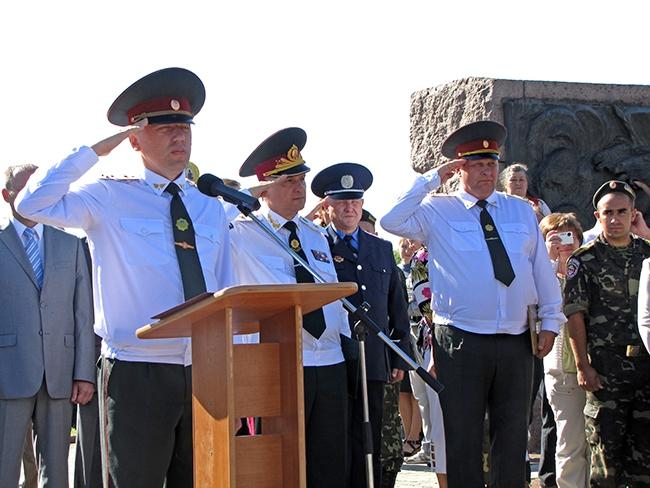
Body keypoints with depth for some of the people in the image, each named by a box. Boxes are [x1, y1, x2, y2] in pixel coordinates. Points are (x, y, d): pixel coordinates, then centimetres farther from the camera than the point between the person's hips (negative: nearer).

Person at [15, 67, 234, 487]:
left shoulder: (210, 208, 12)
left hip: (205, 373, 5)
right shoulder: (110, 197, -1)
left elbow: (226, 293, 14)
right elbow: (32, 204, -15)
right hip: (138, 372, -5)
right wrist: (94, 151, -11)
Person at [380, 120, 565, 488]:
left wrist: (551, 320, 10)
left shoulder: (522, 211, 10)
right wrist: (432, 180, -12)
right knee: (463, 438, 5)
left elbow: (542, 269, 13)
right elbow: (392, 222, -17)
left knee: (513, 436, 11)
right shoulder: (437, 211, 0)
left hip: (516, 343, 3)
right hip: (461, 342, -3)